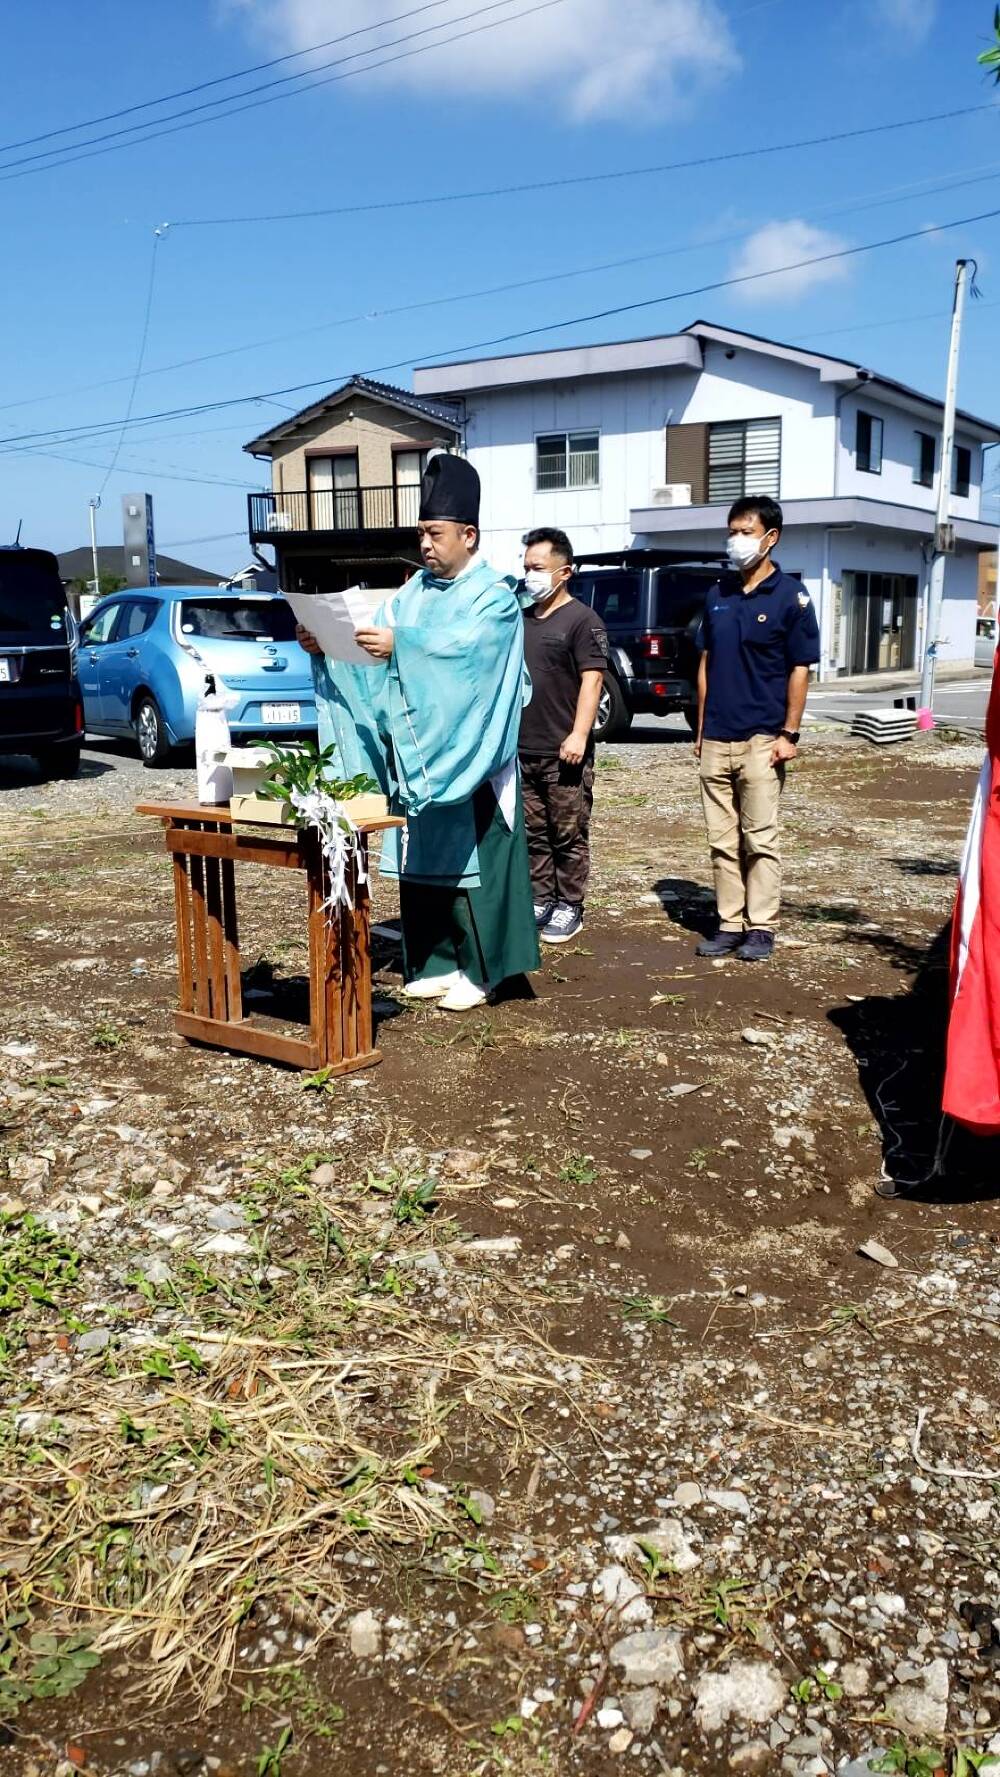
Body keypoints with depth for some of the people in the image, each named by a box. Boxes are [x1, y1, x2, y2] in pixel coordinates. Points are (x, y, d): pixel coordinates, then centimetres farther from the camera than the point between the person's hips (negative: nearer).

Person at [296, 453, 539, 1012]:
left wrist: (399, 647, -36)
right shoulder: (416, 590, 13)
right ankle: (437, 961, 20)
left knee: (470, 858, -2)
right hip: (416, 755, 7)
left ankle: (480, 968, 8)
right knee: (422, 859, 10)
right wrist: (328, 643, -13)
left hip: (470, 759, -7)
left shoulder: (494, 594, -7)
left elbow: (463, 647, -25)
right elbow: (377, 640, 5)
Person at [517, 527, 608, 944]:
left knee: (569, 834, 0)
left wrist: (579, 734, -19)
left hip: (564, 753, -7)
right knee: (533, 834, 10)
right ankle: (540, 901, 19)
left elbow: (591, 680, -11)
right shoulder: (520, 618, 17)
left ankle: (569, 907, 8)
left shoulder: (582, 620, -4)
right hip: (521, 749, 7)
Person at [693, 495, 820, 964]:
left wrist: (789, 734, -10)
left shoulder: (790, 596, -3)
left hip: (760, 738, -5)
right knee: (722, 840, 7)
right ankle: (730, 923, 14)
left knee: (759, 839, 0)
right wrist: (701, 727, 12)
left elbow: (800, 670, -4)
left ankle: (761, 927, 7)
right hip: (716, 739, 5)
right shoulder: (718, 596, 12)